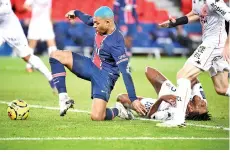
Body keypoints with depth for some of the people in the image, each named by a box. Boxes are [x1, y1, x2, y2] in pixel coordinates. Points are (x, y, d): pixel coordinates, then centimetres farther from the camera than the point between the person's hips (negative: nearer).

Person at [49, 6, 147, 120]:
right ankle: (64, 98, -5)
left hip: (105, 76, -8)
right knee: (56, 56, -2)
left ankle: (117, 111, 10)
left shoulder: (116, 43, -30)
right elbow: (89, 20, 19)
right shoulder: (102, 27, -8)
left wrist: (133, 99, -35)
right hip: (92, 66, 8)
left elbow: (125, 71, -32)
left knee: (97, 117, -25)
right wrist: (76, 13, 37)